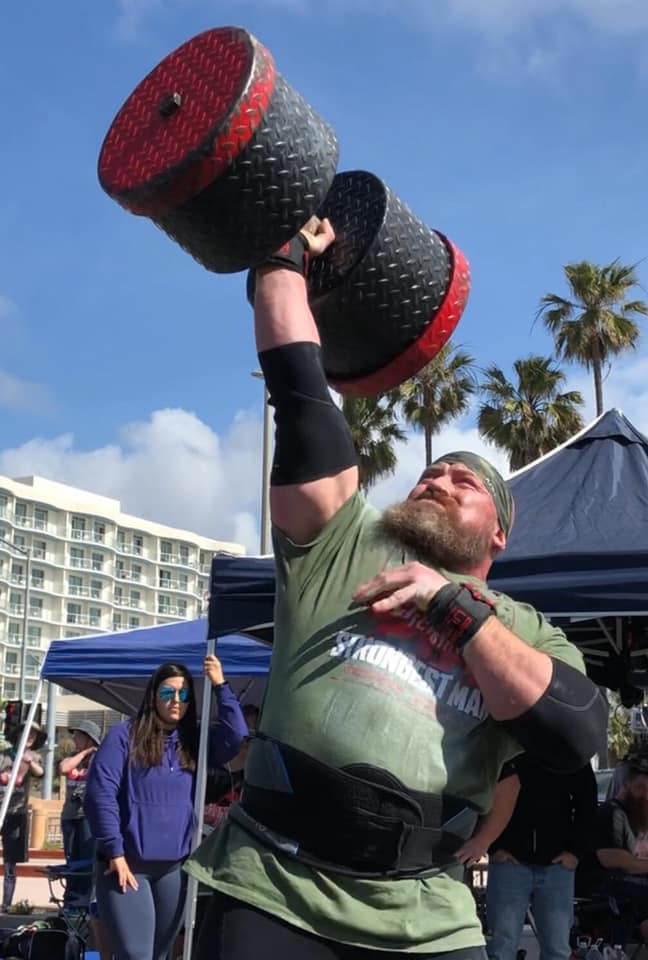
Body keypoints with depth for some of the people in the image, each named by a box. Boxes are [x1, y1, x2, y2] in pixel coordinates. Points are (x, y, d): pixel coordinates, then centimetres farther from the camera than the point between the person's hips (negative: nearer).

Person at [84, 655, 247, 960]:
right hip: (127, 865, -5)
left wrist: (220, 686, -10)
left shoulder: (194, 742, 8)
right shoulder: (124, 735, -6)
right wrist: (115, 852, -15)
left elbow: (236, 736, -6)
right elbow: (100, 793, -11)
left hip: (174, 867, 5)